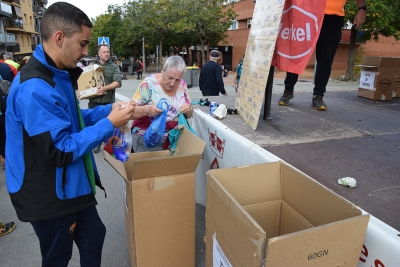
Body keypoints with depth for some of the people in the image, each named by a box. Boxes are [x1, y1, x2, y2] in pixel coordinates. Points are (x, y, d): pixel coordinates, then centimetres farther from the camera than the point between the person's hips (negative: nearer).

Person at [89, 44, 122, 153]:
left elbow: (118, 82, -10)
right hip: (94, 101, 2)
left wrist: (105, 88, -24)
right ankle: (97, 143, 25)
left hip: (108, 101, -2)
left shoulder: (114, 67, 3)